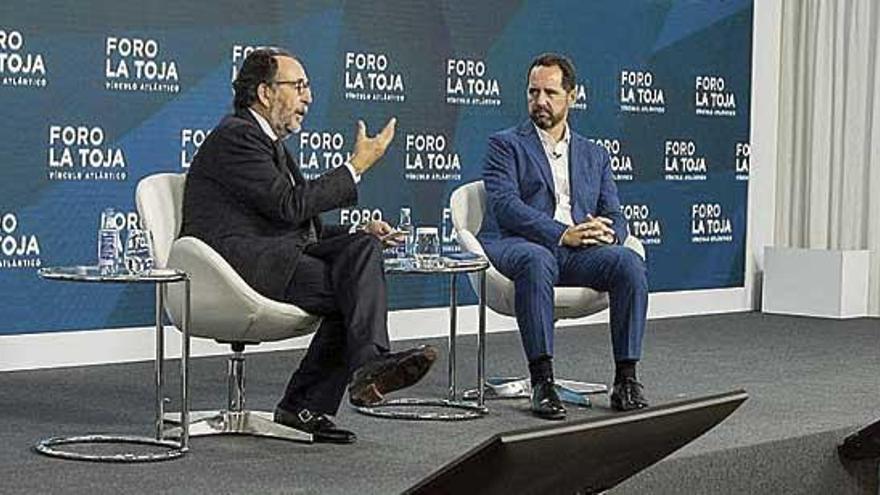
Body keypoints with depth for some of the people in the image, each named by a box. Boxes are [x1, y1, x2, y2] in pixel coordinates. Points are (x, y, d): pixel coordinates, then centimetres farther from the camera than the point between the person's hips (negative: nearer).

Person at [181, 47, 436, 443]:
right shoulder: (235, 137, -6)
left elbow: (302, 226, 23)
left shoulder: (270, 143, 26)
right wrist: (356, 166, -8)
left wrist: (357, 234, 6)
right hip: (237, 260, -9)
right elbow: (291, 206, -16)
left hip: (277, 256, 9)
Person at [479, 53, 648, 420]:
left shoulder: (594, 155, 25)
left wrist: (606, 233, -11)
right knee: (537, 261, -39)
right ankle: (542, 382, -37)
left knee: (630, 263, -26)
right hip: (517, 245, -3)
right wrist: (561, 234, -18)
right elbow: (505, 205, -6)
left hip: (578, 251, 4)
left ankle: (626, 379, -24)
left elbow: (615, 215, 16)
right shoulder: (505, 145, 11)